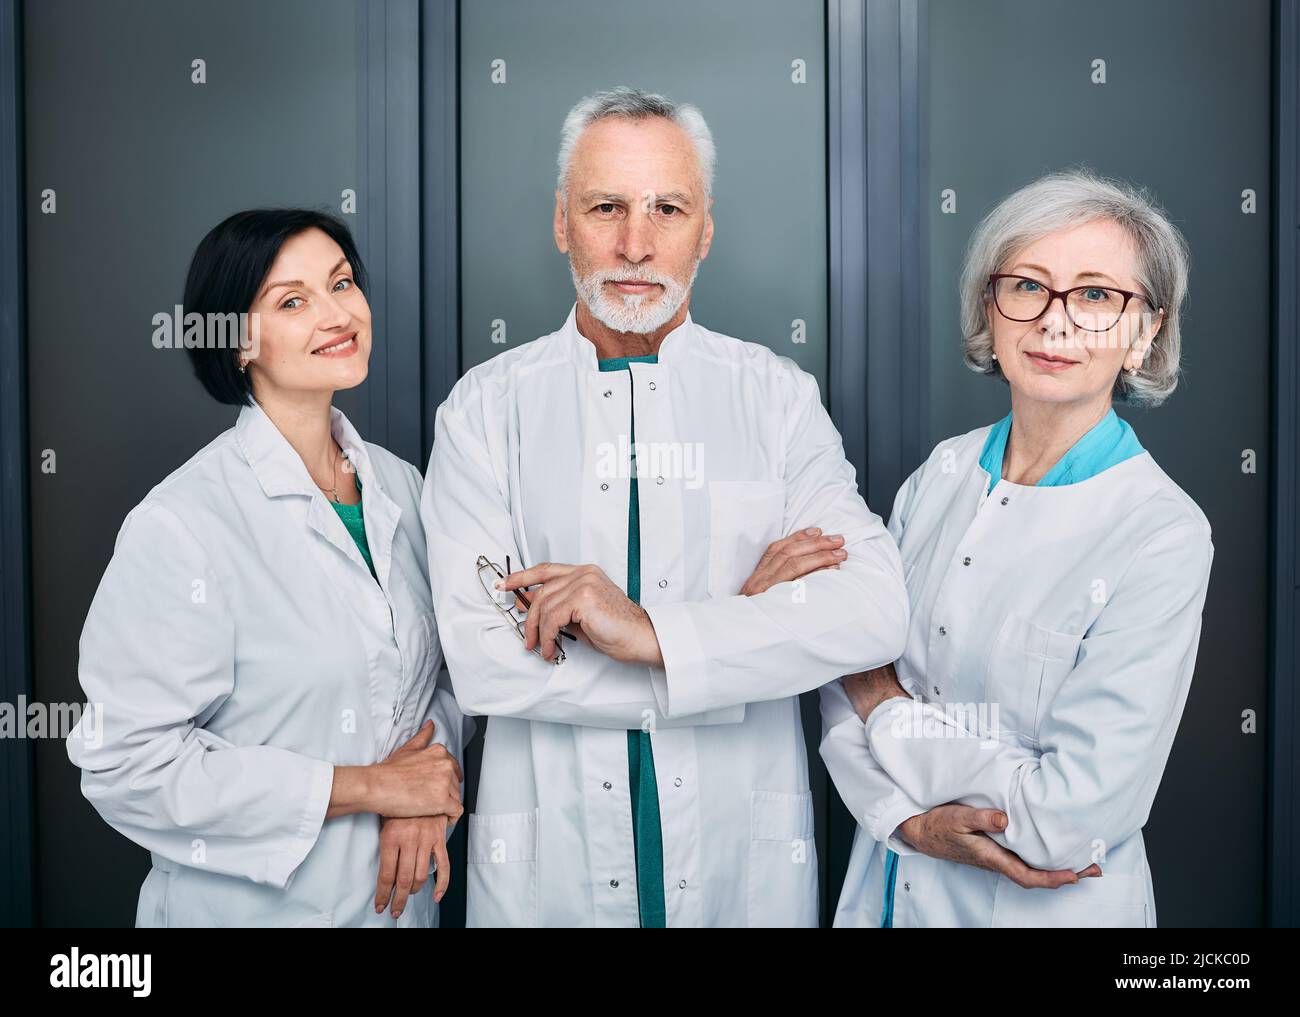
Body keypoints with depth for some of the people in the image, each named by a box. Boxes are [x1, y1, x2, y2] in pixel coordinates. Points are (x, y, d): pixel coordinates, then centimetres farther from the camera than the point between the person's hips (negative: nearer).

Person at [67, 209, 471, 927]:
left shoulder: (398, 484, 0)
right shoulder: (182, 525, -19)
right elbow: (125, 762, -21)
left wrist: (426, 790, -10)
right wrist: (366, 787, -18)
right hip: (253, 904, -5)